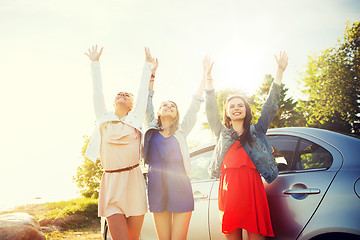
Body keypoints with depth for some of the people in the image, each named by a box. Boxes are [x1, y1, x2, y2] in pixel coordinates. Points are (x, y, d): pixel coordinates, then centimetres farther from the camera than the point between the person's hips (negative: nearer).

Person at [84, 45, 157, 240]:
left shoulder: (135, 119, 10)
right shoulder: (104, 119, 11)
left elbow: (143, 91, 18)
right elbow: (97, 91, 17)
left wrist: (148, 65, 27)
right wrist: (95, 63, 23)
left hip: (134, 182, 0)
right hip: (111, 184, 0)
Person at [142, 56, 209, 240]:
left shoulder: (181, 130, 12)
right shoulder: (152, 129, 14)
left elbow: (194, 105, 8)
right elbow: (147, 102, 11)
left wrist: (205, 77, 7)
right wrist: (151, 73, 8)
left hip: (181, 190, -1)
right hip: (157, 190, 1)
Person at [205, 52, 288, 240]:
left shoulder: (256, 131, 18)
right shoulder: (222, 133, 21)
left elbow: (271, 105, 12)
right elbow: (211, 109, 14)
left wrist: (279, 71, 7)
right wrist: (208, 78, 9)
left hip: (252, 189, -1)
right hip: (228, 189, 1)